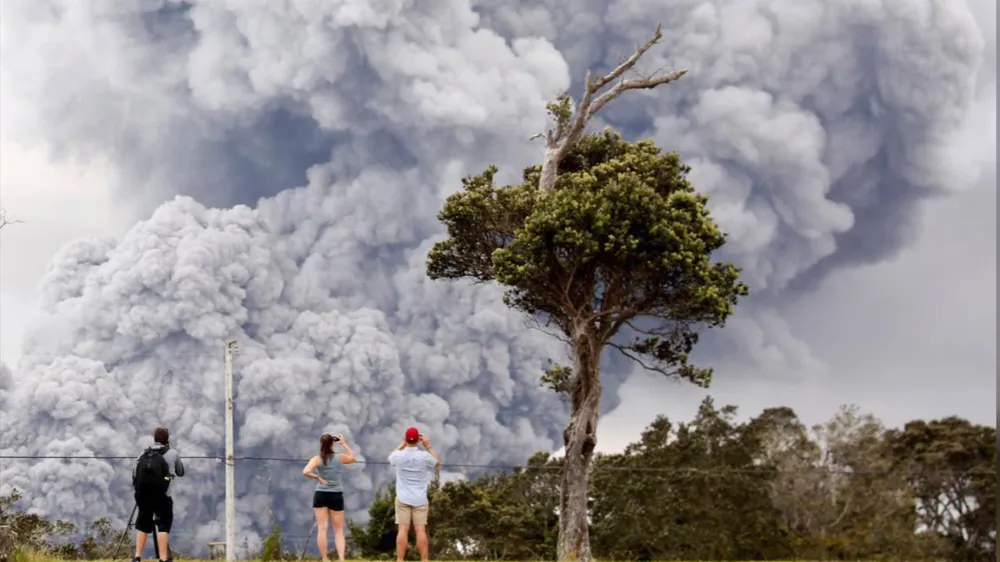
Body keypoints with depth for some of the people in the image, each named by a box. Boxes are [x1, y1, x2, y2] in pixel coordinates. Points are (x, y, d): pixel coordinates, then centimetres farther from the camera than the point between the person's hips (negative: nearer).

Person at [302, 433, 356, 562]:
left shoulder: (317, 459, -6)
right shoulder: (340, 458, -1)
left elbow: (305, 472, -23)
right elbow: (353, 458, 21)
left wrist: (318, 478, -9)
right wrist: (344, 444, 22)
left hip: (321, 495, -1)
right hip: (336, 496, 1)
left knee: (322, 528, 0)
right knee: (338, 531, 7)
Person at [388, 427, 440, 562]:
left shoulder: (399, 456, -4)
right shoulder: (424, 456, -7)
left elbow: (391, 457, 22)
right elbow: (437, 461, 16)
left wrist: (402, 444, 24)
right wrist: (428, 446, 18)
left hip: (403, 499, 0)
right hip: (420, 499, 0)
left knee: (403, 530, -2)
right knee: (420, 530, 0)